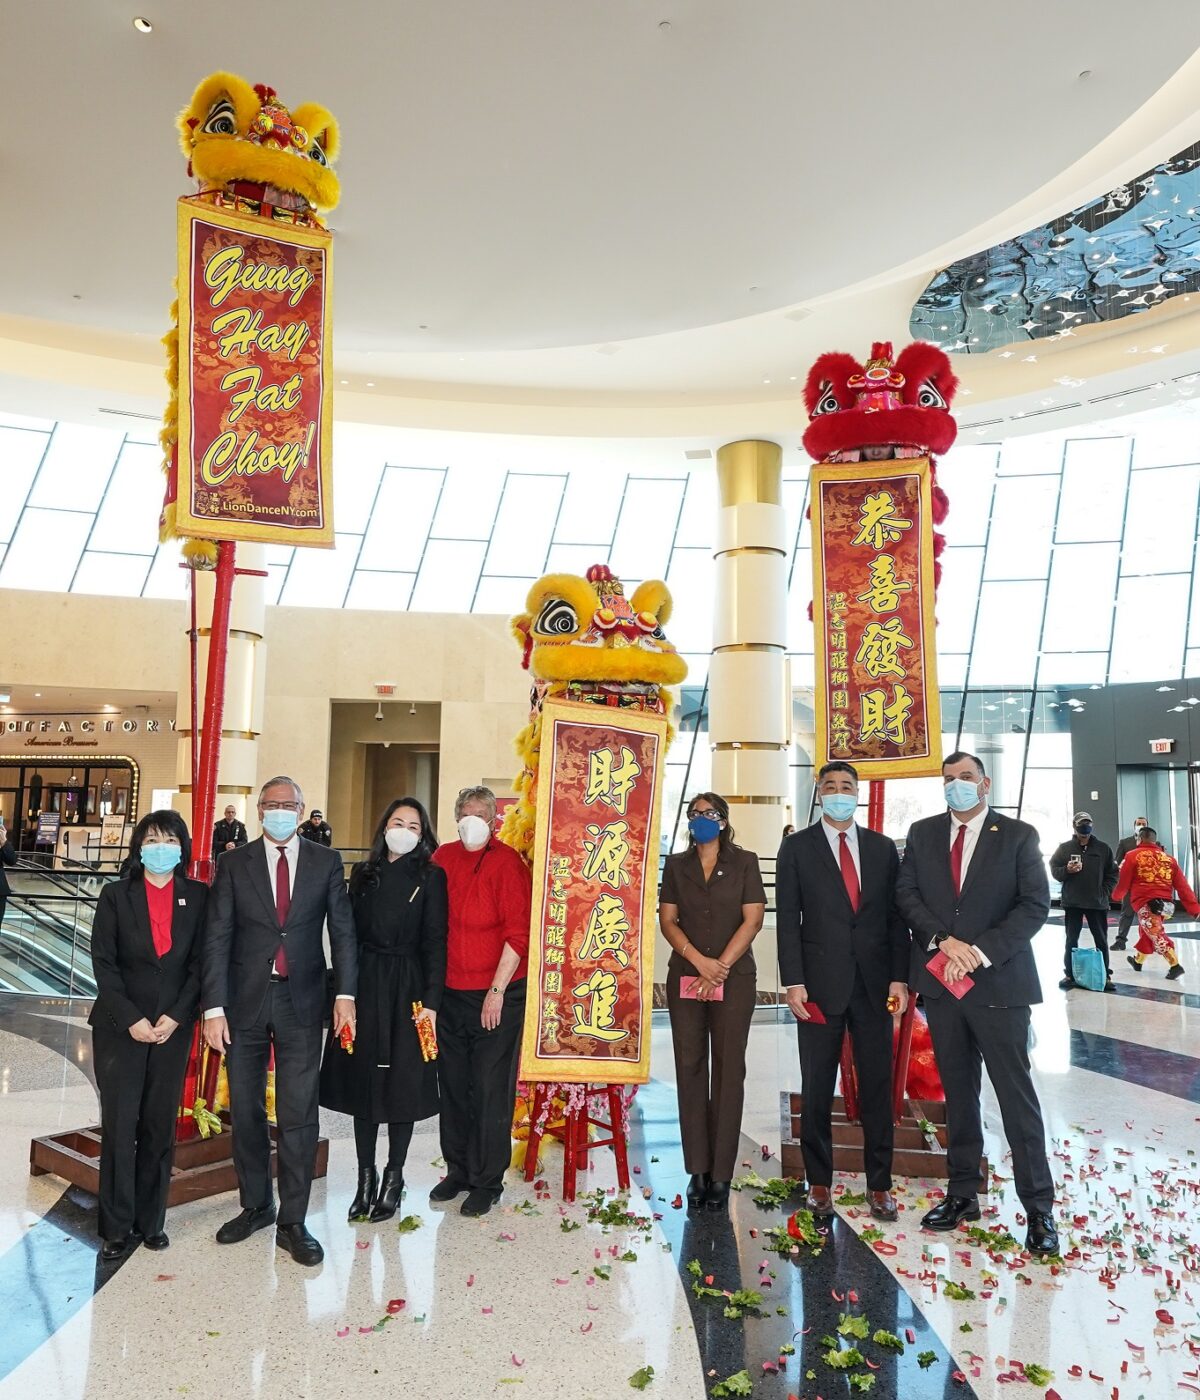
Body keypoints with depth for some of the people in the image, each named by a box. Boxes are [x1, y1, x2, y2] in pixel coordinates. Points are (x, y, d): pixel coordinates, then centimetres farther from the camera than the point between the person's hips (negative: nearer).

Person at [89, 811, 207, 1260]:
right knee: (119, 1125, 1)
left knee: (160, 1126, 7)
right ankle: (117, 1227, 13)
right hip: (120, 1028, -1)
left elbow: (201, 962, 0)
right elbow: (103, 963, -4)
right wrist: (132, 1019, -12)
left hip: (173, 1027, 1)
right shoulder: (115, 896, 0)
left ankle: (150, 1220, 20)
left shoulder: (197, 897, 2)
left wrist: (175, 1017, -10)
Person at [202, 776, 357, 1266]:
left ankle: (292, 1222, 14)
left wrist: (345, 993, -10)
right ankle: (255, 1206, 32)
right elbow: (217, 938, -2)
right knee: (245, 1111, 13)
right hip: (245, 1001, 1)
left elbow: (342, 929, 0)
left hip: (301, 1003, -1)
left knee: (299, 1115, 1)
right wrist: (214, 1008, -8)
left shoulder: (326, 862, 2)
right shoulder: (234, 864, 1)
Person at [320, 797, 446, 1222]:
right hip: (364, 984, 3)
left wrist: (431, 1001, -11)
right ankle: (365, 1178, 23)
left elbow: (435, 942, -6)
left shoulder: (431, 877, -3)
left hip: (407, 988, -3)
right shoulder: (363, 874, 6)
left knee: (403, 1082, 4)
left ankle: (393, 1178, 20)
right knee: (362, 1077, 9)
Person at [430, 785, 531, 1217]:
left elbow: (518, 934, -13)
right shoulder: (443, 857, 3)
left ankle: (487, 1182, 20)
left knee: (491, 1089, 5)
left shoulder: (507, 863, -11)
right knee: (453, 1084, 15)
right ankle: (458, 1169, 33)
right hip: (449, 991, 5)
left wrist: (497, 991, -14)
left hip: (497, 993, -5)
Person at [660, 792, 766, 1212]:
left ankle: (721, 1175, 6)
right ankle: (698, 1171, 10)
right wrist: (699, 961, -11)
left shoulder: (744, 862, 3)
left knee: (729, 1071, 0)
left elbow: (752, 920, -3)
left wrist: (719, 969, -10)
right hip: (685, 979, 2)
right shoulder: (676, 865, 9)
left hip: (733, 979, -2)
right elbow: (667, 921, 3)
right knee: (690, 1069, 3)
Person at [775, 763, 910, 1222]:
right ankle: (819, 1182, 21)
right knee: (817, 1089, 7)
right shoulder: (797, 847, 1)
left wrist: (900, 977, -1)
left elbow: (896, 916, 7)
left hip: (874, 983, 2)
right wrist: (793, 982, -9)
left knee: (878, 1086, 8)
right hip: (820, 982, -2)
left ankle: (880, 1184, 21)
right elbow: (787, 920, -3)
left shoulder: (883, 848, 8)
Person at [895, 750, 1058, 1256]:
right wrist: (944, 940, -14)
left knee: (1016, 1094, 0)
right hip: (942, 981, 4)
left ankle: (1038, 1207, 11)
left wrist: (980, 951, -16)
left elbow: (1035, 904, -8)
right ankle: (963, 1192, 25)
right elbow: (906, 894, 2)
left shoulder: (1018, 836, -1)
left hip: (999, 982, -3)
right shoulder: (922, 833, 8)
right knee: (957, 1092, 14)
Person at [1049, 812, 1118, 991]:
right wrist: (1067, 870, -17)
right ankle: (1069, 974, 14)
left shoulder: (1103, 848, 3)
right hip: (1072, 902, 0)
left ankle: (1105, 975, 16)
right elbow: (1054, 870, 2)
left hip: (1097, 902, 0)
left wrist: (1105, 893, -3)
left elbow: (1112, 874, 7)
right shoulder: (1064, 848, 1)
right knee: (1071, 940, 7)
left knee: (1101, 940, 7)